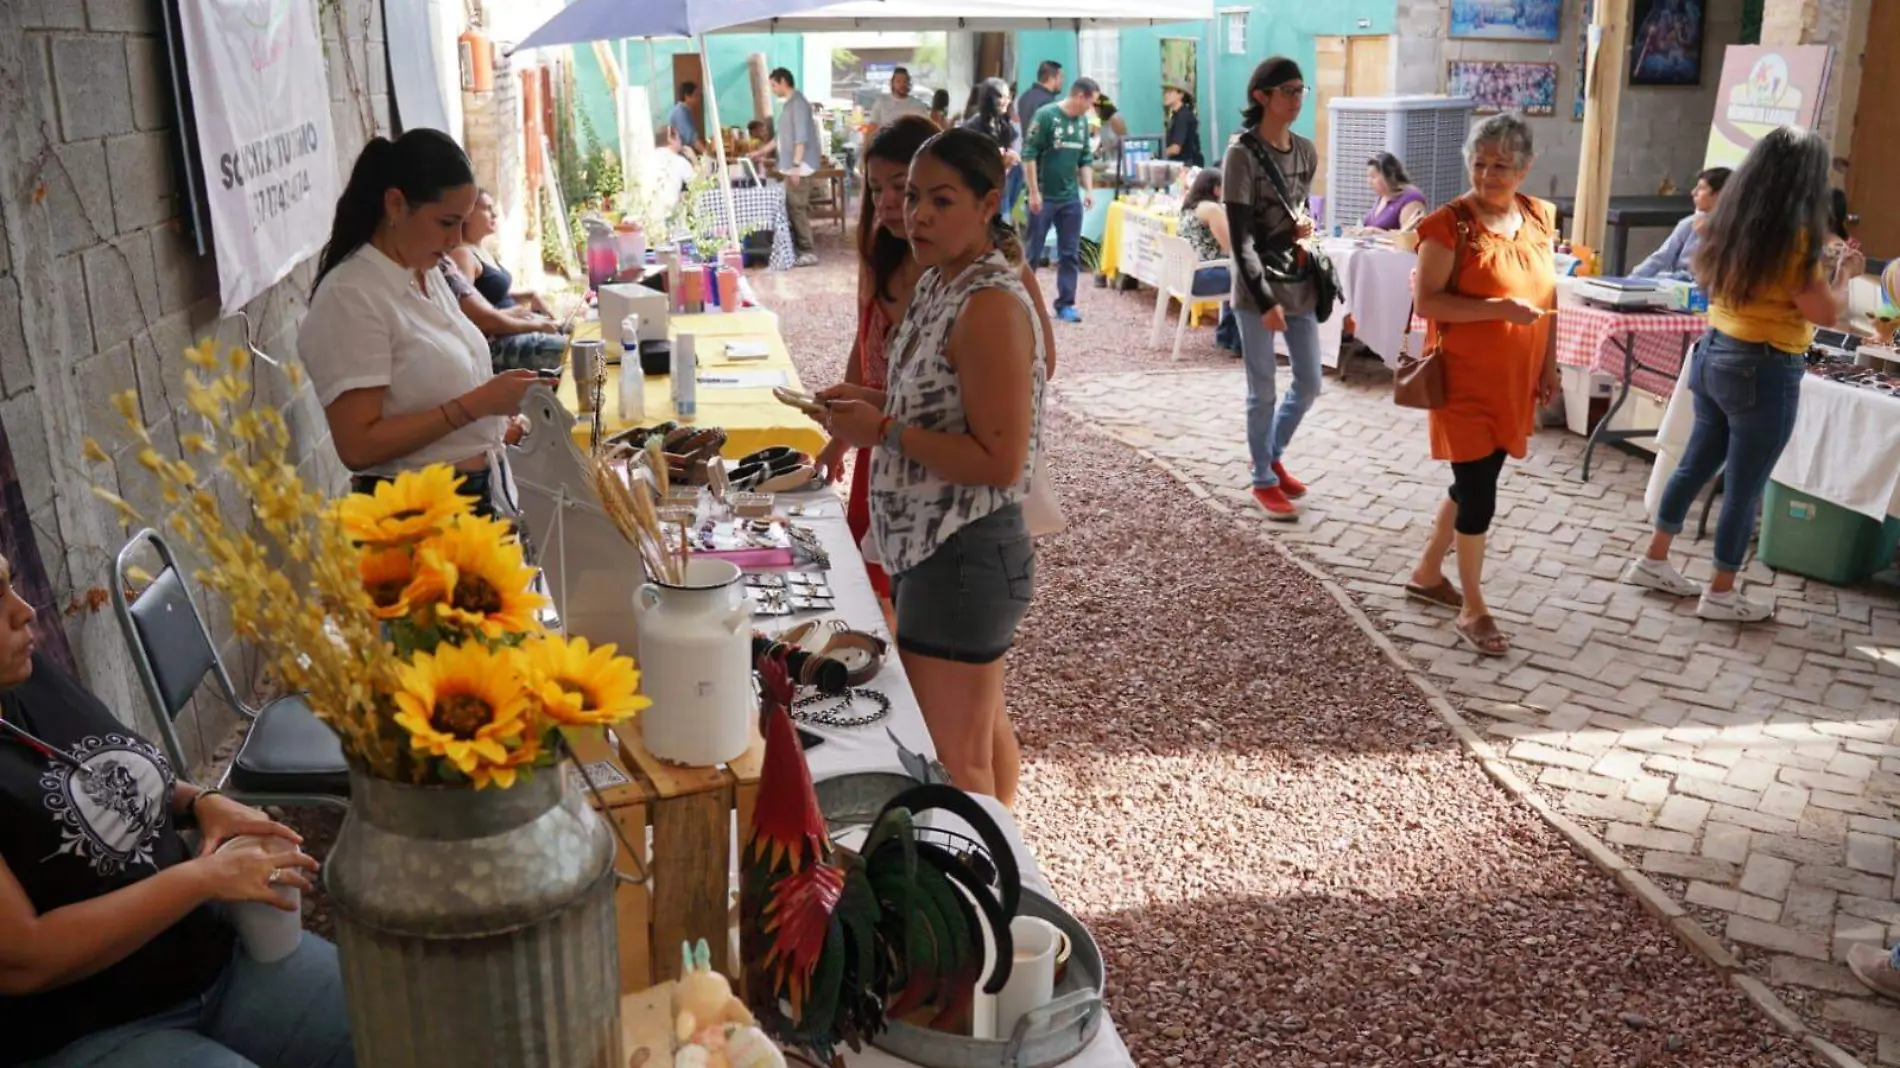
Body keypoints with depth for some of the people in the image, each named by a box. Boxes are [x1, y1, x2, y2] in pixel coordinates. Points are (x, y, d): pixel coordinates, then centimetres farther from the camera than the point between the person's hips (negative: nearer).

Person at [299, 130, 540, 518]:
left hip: (473, 493, 8)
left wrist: (494, 416, 1)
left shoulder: (428, 273, 7)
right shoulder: (350, 297, -18)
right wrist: (476, 404, -25)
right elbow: (358, 446, -22)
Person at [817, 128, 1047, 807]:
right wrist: (872, 402, 4)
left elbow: (999, 461, -25)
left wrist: (884, 430, -21)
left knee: (951, 763, 3)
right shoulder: (939, 282, 8)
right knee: (982, 731, 24)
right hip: (929, 546, 10)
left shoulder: (992, 305, -21)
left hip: (962, 557, -10)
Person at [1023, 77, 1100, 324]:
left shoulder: (1082, 121, 8)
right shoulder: (1045, 116, -11)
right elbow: (1029, 155, -13)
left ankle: (1065, 304, 14)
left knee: (1070, 254, 6)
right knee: (1032, 252, 3)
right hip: (1044, 197, -6)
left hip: (1071, 198, 6)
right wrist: (1034, 192, -16)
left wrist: (1089, 190, 5)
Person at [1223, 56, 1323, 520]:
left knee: (1310, 383, 12)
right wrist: (1264, 300, -20)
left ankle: (1273, 456, 35)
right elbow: (1240, 237, -16)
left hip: (1301, 282, 6)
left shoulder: (1306, 151, 7)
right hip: (1257, 290, -6)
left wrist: (1305, 225, 3)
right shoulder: (1242, 155, -12)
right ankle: (1264, 481, 19)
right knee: (1263, 391, 3)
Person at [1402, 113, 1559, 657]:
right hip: (1466, 382, -7)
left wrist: (1549, 363, 12)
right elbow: (1425, 302, -18)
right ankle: (1473, 609, 10)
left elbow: (1546, 293, 15)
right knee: (1479, 491, -3)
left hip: (1514, 382, 7)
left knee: (1476, 481, 16)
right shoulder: (1449, 224, -14)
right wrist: (1499, 308, -26)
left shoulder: (1539, 218, 6)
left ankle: (1427, 573, 34)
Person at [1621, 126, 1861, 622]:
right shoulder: (1794, 233, -19)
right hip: (1764, 370, -8)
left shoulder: (1733, 220, 4)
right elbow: (1825, 312, -14)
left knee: (1696, 464, 19)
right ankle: (1721, 593, 14)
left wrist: (1816, 259, 20)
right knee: (1745, 486, 4)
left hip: (1714, 353, 8)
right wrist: (1844, 272, 4)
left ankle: (1654, 560, 28)